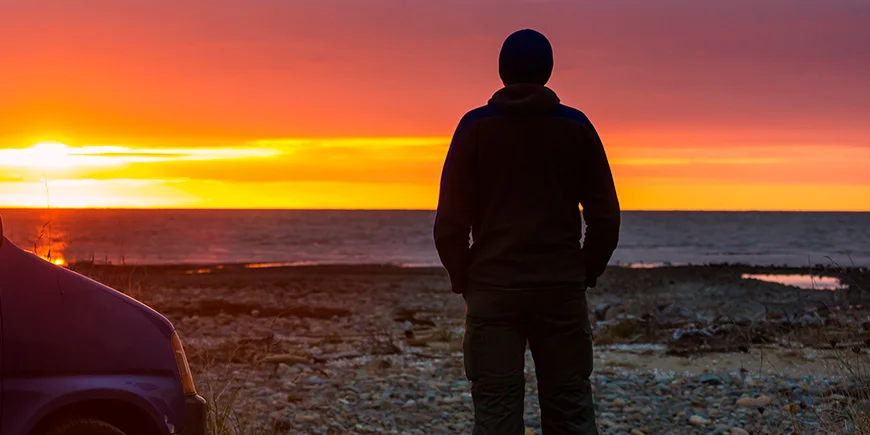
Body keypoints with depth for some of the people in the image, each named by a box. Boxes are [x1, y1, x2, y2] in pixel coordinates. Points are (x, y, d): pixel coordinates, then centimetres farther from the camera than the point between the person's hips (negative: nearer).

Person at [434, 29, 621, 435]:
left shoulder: (476, 126, 1)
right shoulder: (576, 126, 4)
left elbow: (450, 221, -3)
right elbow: (605, 216, 3)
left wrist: (463, 279, 9)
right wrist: (587, 274, 14)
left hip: (493, 289, -1)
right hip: (562, 288, 1)